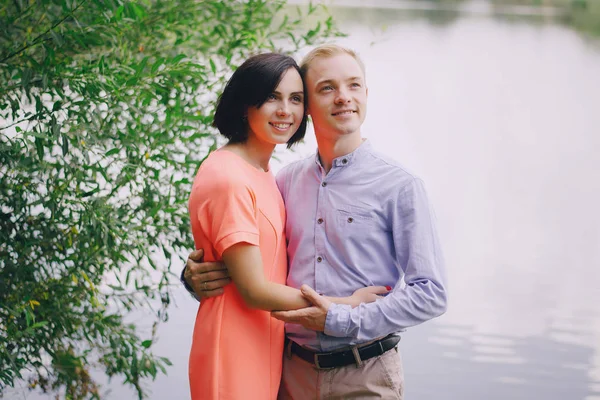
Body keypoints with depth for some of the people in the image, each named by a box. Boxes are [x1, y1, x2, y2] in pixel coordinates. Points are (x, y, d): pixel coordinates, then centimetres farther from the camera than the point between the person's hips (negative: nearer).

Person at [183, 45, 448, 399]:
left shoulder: (400, 187, -7)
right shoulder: (287, 181, 7)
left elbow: (431, 293, -12)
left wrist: (342, 320, -17)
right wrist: (195, 274, -4)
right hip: (293, 370, 4)